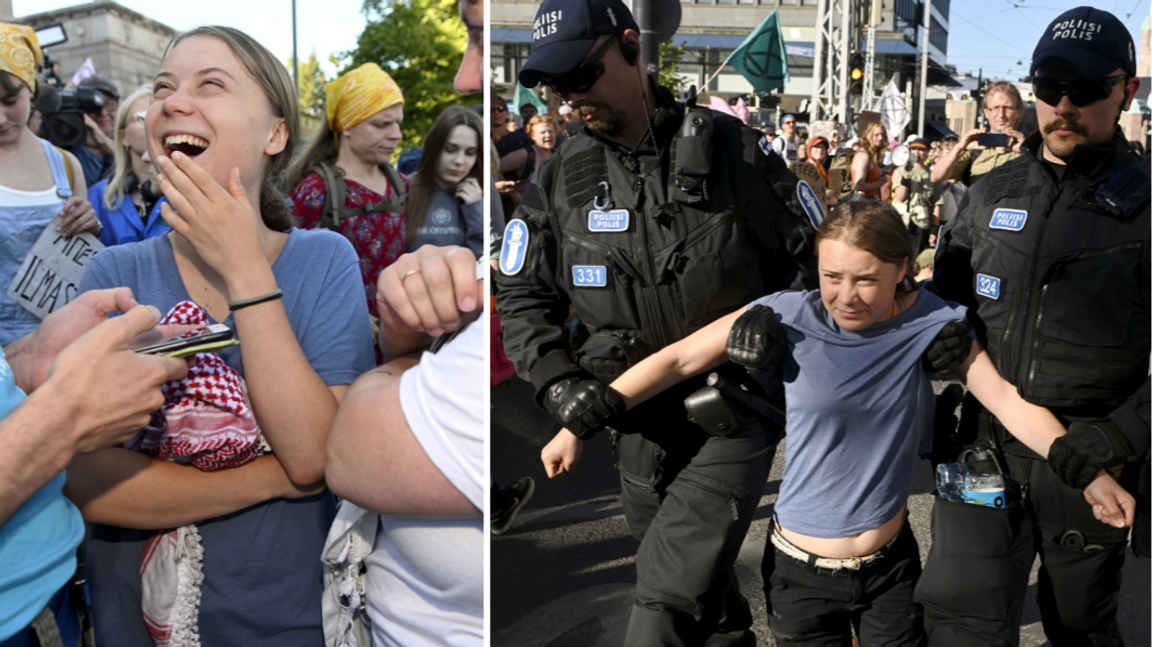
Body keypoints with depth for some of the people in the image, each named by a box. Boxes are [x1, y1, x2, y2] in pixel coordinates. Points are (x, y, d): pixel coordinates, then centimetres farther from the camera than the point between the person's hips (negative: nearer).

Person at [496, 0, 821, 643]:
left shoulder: (732, 148, -7)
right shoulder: (562, 179, 0)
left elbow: (809, 257, 1)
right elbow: (523, 295, 5)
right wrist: (558, 379, -9)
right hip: (643, 421, 4)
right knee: (704, 590, 23)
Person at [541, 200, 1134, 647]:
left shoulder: (930, 324, -8)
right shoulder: (791, 319, -15)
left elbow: (1009, 400, -4)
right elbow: (676, 360, -14)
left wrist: (1092, 476, -13)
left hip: (890, 565, 1)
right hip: (802, 572, -1)